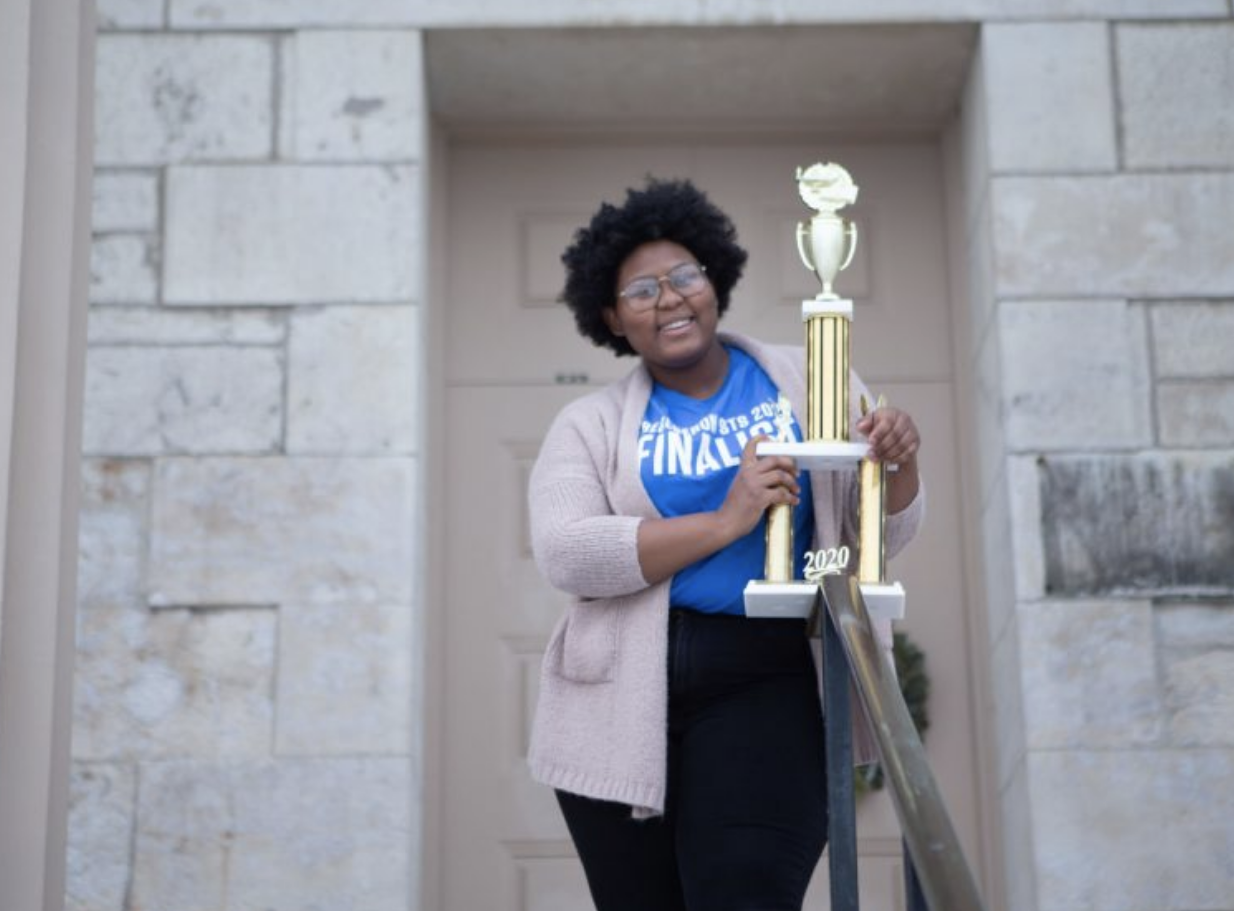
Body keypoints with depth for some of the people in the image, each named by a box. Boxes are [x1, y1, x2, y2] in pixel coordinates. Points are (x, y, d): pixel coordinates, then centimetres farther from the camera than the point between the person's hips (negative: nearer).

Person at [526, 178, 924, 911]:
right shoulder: (590, 426, 7)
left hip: (765, 682, -1)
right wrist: (726, 522, -18)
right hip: (624, 698, 1)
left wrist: (898, 464, -14)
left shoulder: (808, 381, 8)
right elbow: (565, 553, -10)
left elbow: (878, 538, 9)